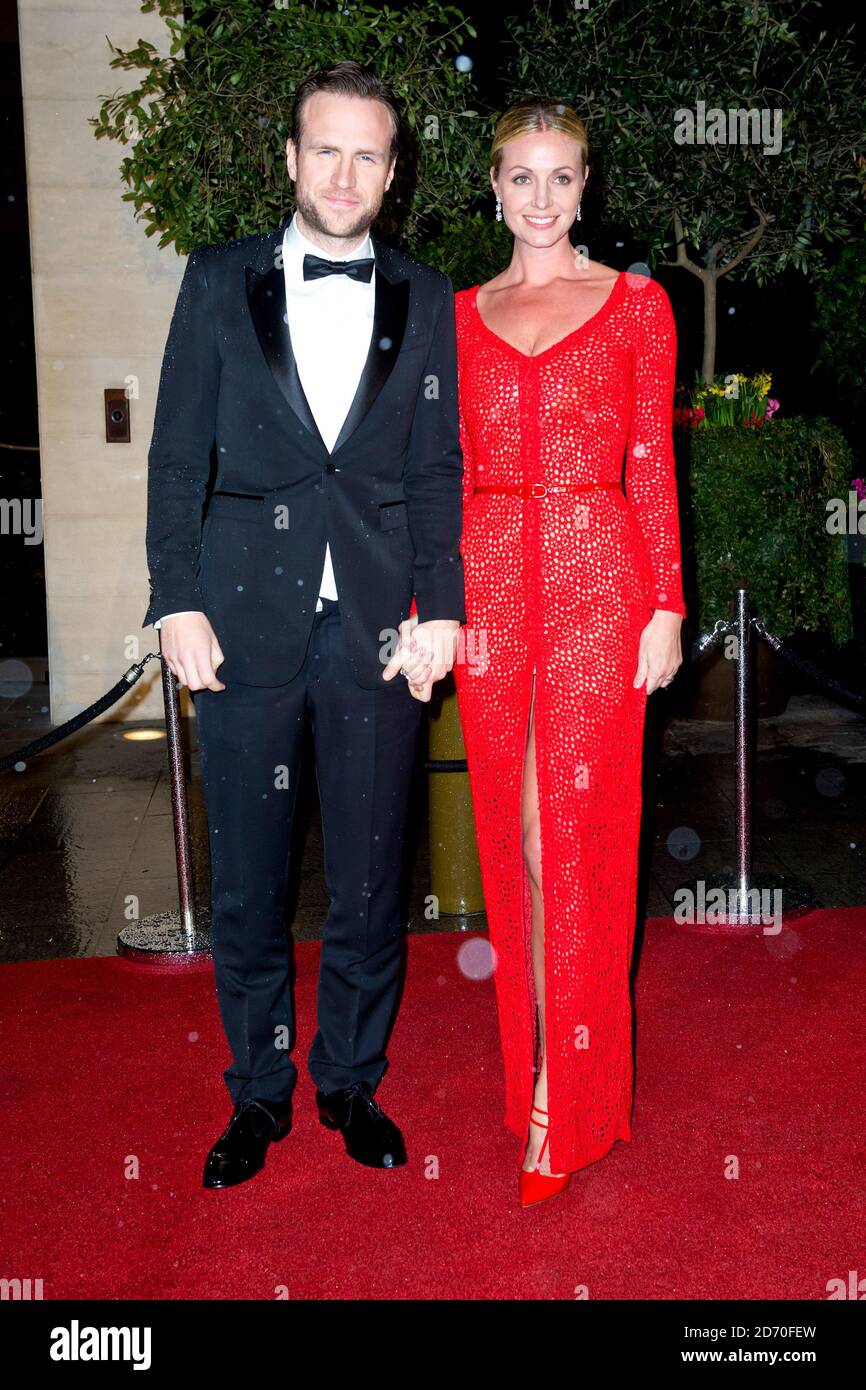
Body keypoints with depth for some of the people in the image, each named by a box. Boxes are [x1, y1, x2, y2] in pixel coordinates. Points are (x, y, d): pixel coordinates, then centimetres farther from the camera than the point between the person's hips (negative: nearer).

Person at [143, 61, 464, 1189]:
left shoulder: (425, 302, 8)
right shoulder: (220, 281, 7)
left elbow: (437, 470, 6)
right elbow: (178, 454, 4)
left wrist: (439, 608, -5)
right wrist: (179, 600, -4)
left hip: (378, 628, 0)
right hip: (246, 623, 0)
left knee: (368, 879, 10)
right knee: (246, 884, 9)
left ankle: (351, 1082, 30)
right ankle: (258, 1095, 27)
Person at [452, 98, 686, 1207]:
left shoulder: (636, 303, 6)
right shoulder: (461, 316, 13)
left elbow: (652, 463, 2)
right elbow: (450, 474, 11)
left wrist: (665, 606, -4)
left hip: (598, 579, -2)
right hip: (490, 582, 3)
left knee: (578, 830, -1)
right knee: (514, 828, 7)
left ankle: (570, 1096, 10)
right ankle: (538, 1064, 23)